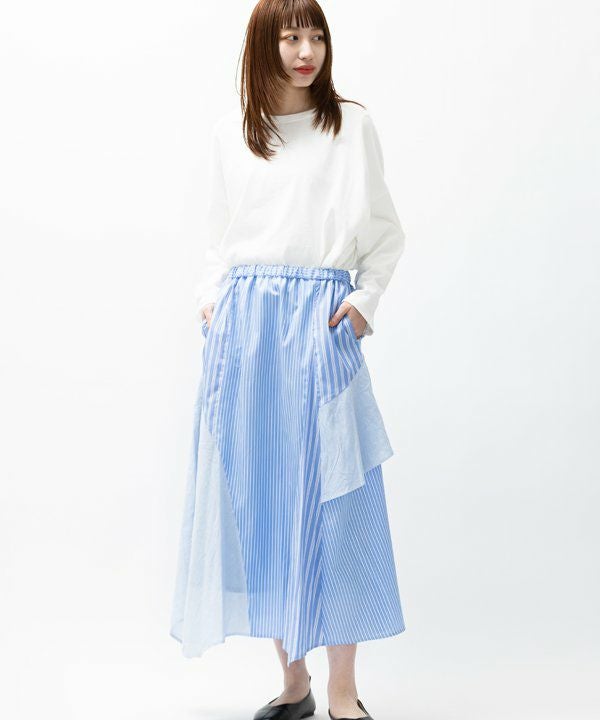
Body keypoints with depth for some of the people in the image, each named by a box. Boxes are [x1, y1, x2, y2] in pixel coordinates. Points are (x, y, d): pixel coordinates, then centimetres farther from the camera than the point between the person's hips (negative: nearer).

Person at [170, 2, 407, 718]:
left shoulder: (351, 125, 7)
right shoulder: (231, 130, 12)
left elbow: (384, 232, 8)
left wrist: (365, 299, -4)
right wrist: (210, 296, 4)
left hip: (322, 319, -2)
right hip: (243, 321, 3)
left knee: (331, 498, -5)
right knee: (258, 496, 3)